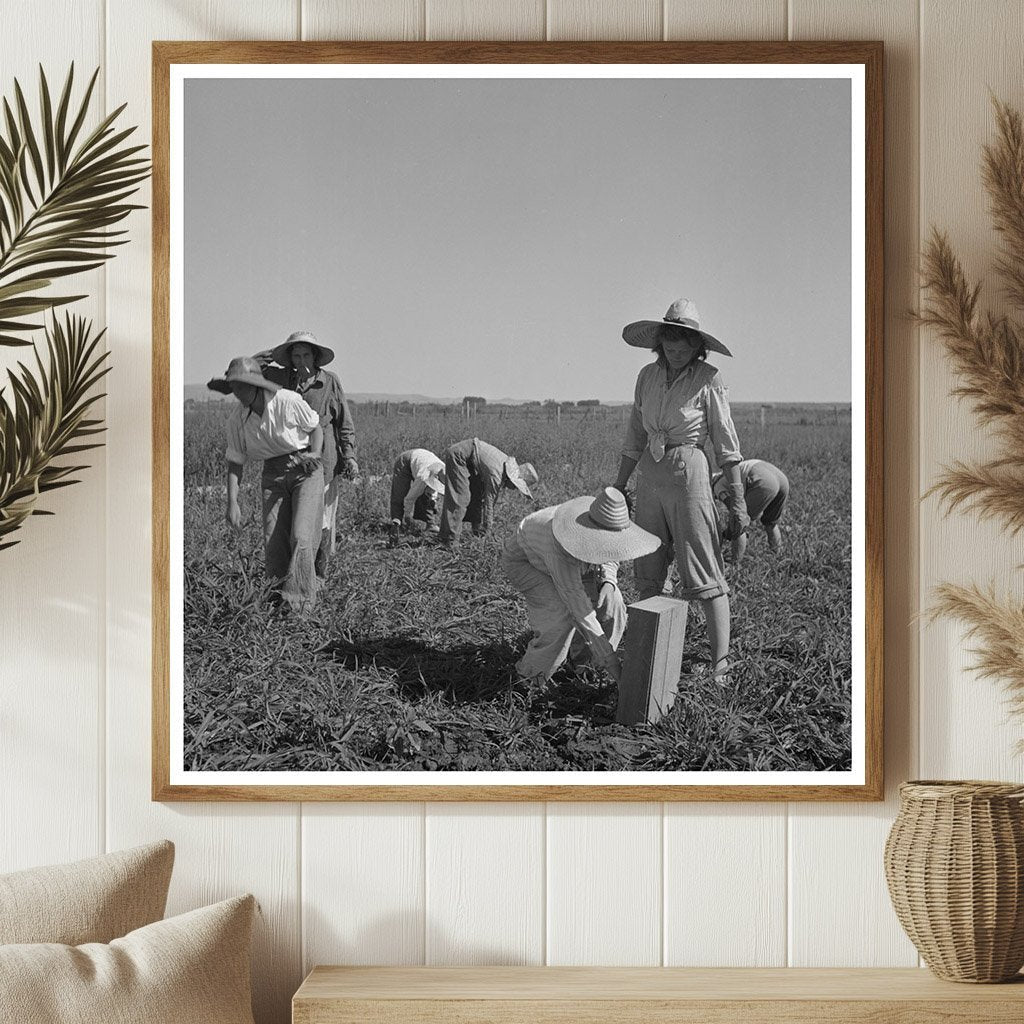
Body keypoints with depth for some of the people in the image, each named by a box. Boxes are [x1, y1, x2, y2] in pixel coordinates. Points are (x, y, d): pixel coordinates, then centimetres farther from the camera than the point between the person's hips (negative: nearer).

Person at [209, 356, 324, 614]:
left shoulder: (288, 402, -17)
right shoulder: (237, 421, -4)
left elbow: (316, 427, -1)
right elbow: (234, 462, 1)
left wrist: (315, 454, -20)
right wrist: (232, 502, -9)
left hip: (305, 470, -4)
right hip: (273, 474, 4)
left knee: (301, 537, -17)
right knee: (273, 542, -5)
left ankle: (299, 601, -14)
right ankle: (278, 597, 8)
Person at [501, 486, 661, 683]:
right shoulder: (563, 546, -45)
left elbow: (609, 559, -2)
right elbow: (577, 604, -42)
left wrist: (608, 582, -25)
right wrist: (608, 657, -40)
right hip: (523, 561, -6)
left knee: (611, 602, -12)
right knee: (562, 614, -27)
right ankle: (529, 674, -6)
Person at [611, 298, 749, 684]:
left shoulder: (708, 381, -9)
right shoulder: (648, 376, 6)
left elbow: (726, 445, -7)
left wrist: (737, 502, -9)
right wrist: (618, 487, 17)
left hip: (689, 475, -6)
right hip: (650, 478, 6)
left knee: (704, 575, -6)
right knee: (648, 573, 11)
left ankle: (721, 665, -4)